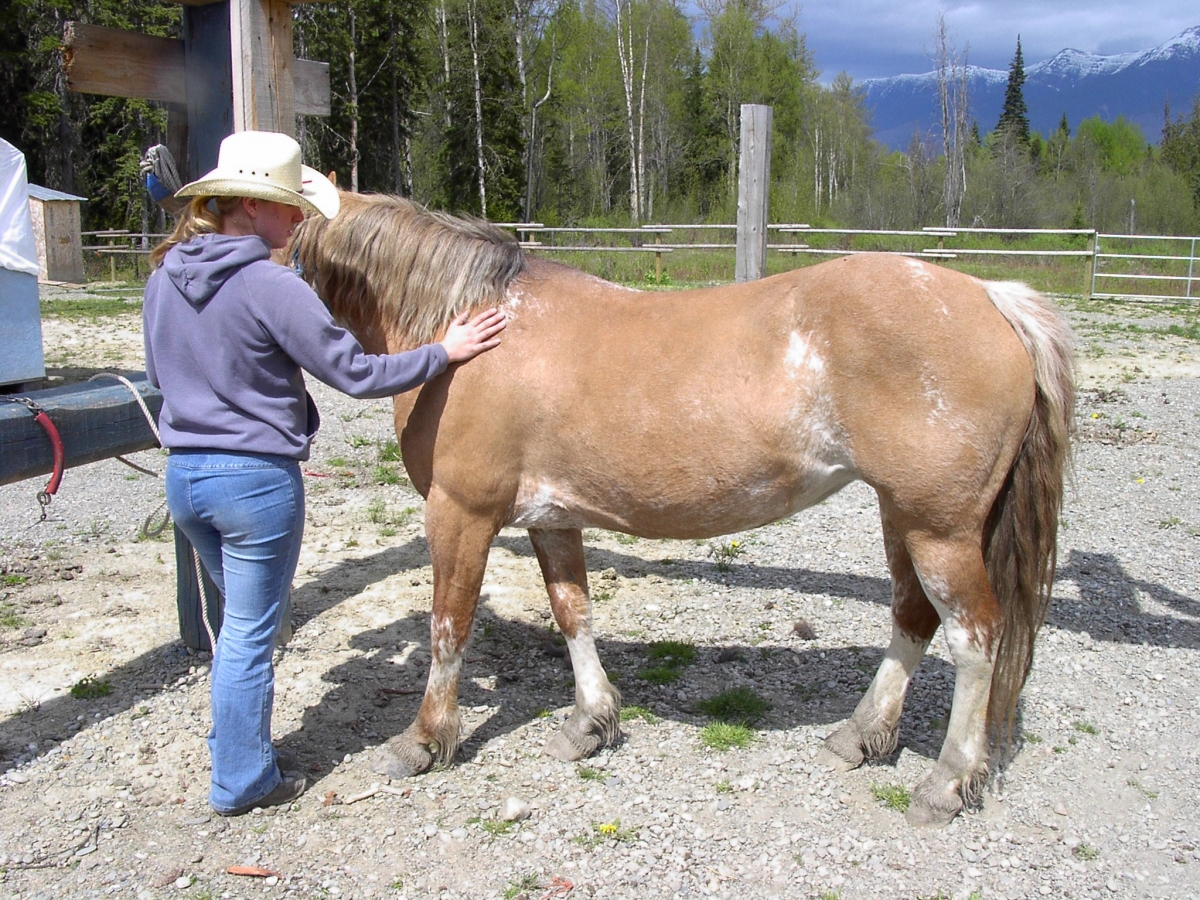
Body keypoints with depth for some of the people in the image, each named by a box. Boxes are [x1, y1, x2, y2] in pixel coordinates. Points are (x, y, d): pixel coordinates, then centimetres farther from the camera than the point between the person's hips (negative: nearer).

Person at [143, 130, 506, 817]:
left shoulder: (163, 277, 3)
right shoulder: (272, 287, -20)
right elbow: (355, 373, -16)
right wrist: (443, 352, -7)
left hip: (184, 473, 8)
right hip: (257, 478, -7)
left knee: (241, 622, 25)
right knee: (251, 635, 9)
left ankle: (238, 750, 39)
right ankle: (243, 781, 25)